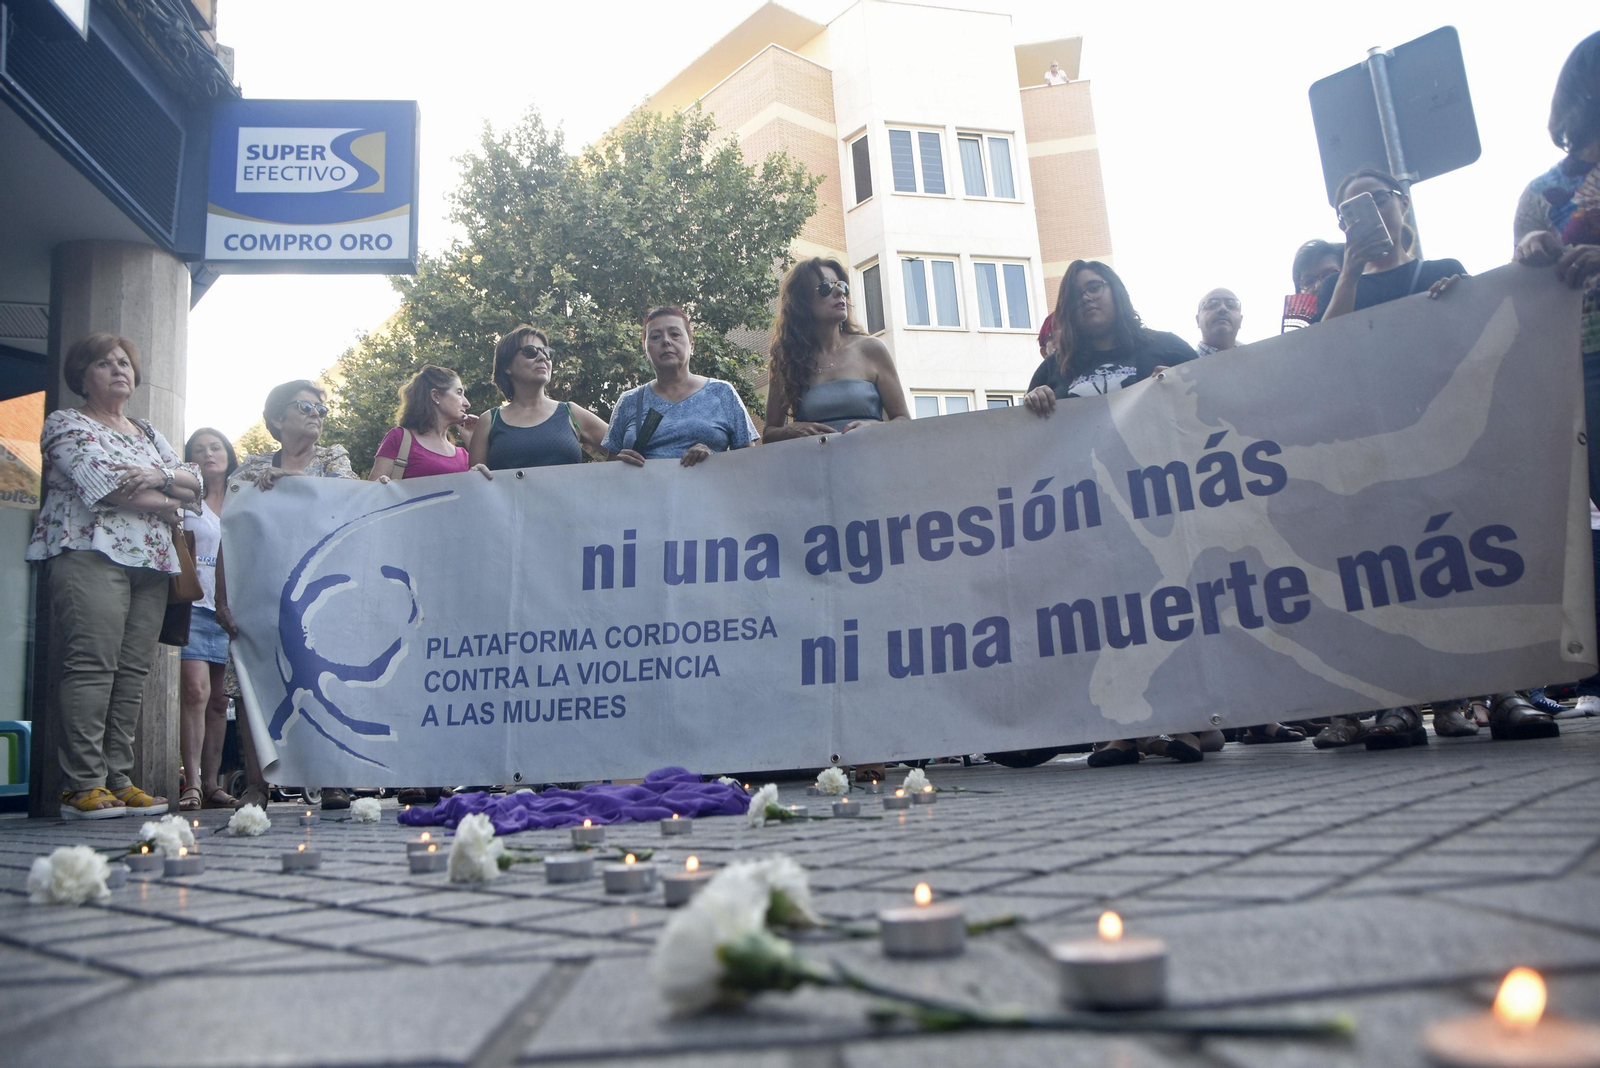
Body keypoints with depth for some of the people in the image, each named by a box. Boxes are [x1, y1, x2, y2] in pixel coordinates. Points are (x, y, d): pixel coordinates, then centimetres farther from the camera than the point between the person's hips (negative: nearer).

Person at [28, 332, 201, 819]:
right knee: (92, 665, -13)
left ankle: (118, 780, 1)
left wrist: (162, 476, -7)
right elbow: (101, 484, -10)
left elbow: (195, 484, 14)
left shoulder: (149, 433, 25)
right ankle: (82, 786, -12)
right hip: (90, 553, -6)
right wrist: (164, 503, 0)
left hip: (151, 560, 6)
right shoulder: (66, 423, 7)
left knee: (132, 672, 0)